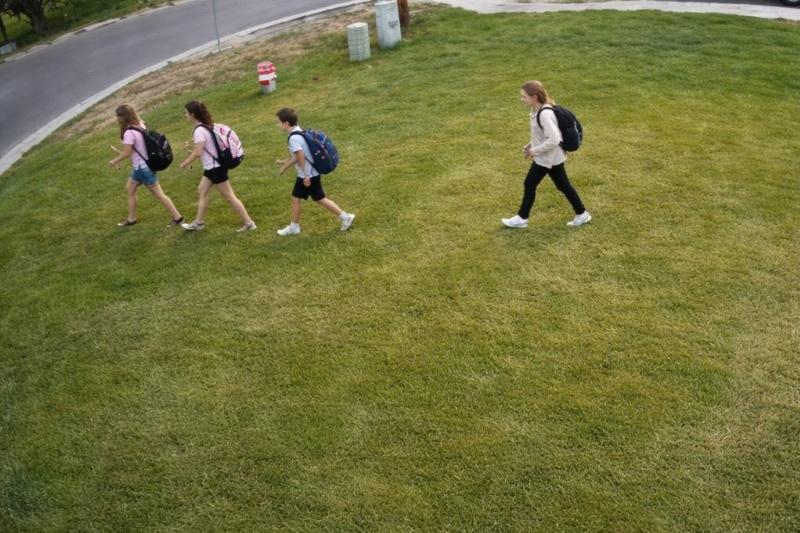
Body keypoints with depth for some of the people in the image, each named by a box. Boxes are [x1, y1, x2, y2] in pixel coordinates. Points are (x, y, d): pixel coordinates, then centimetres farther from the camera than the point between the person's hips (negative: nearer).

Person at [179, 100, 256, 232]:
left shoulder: (199, 130, -21)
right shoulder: (206, 126, 8)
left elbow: (198, 153, -22)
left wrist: (185, 163, -9)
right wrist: (191, 150, 7)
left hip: (215, 168, -10)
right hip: (212, 167, 10)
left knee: (229, 196, -3)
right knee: (202, 192, 16)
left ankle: (248, 223, 2)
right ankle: (199, 222, 26)